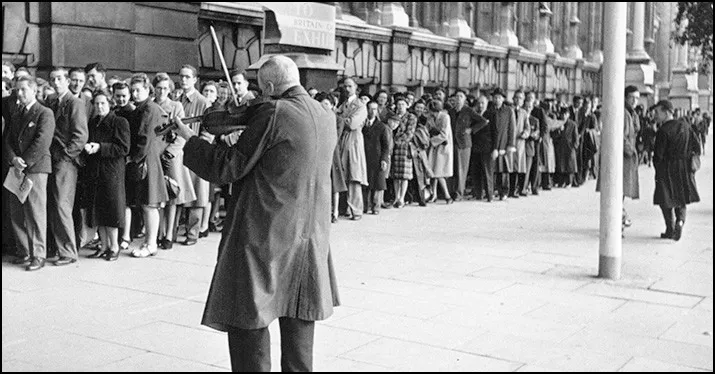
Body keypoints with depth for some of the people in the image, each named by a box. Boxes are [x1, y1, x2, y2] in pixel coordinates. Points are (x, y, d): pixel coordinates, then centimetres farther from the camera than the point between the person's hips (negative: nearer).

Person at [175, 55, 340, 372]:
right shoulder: (327, 116, 6)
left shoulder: (272, 112, -15)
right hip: (312, 235, 7)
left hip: (266, 235, -7)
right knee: (298, 318, 18)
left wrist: (188, 138, 1)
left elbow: (228, 168, -11)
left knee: (249, 319, 3)